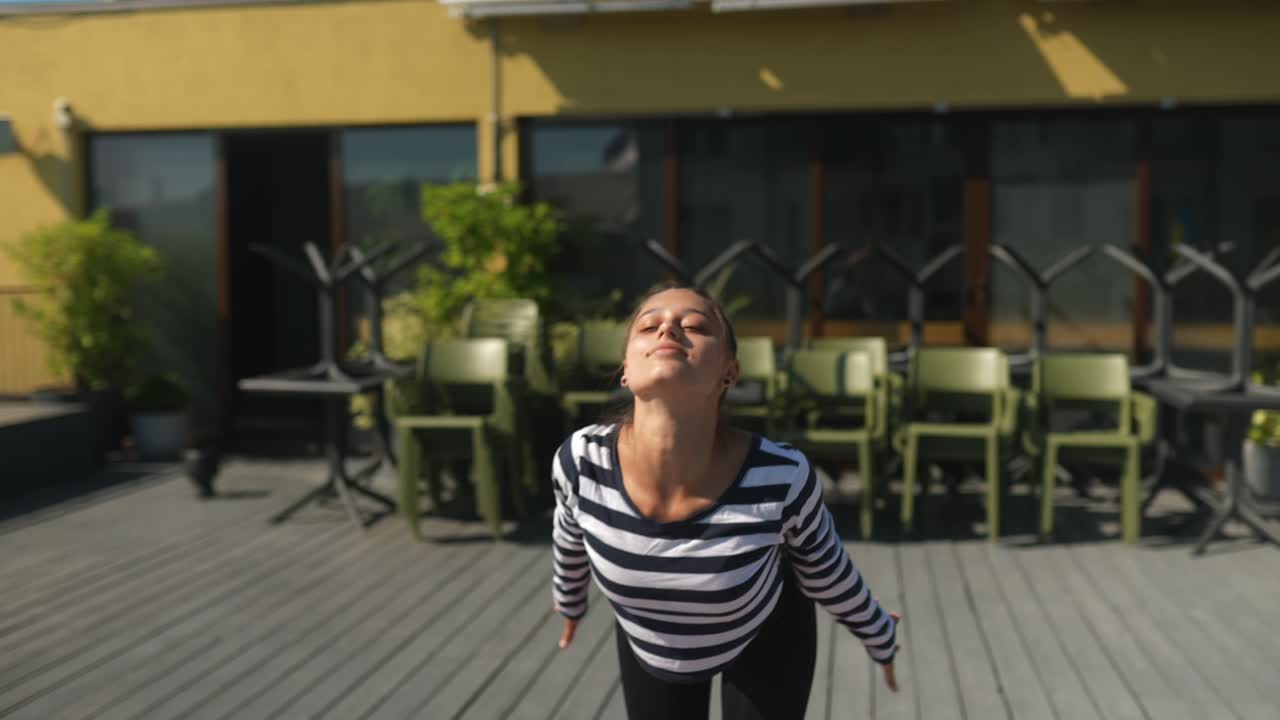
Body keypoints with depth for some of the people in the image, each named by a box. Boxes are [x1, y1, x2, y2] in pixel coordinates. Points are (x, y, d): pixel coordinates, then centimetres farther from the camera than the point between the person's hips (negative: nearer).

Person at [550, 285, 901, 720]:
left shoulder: (781, 476, -36)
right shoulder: (583, 460, -32)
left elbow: (824, 570, -12)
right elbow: (572, 534, -6)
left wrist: (879, 636, 6)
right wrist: (569, 598, 13)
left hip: (766, 638, -1)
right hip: (650, 646, 2)